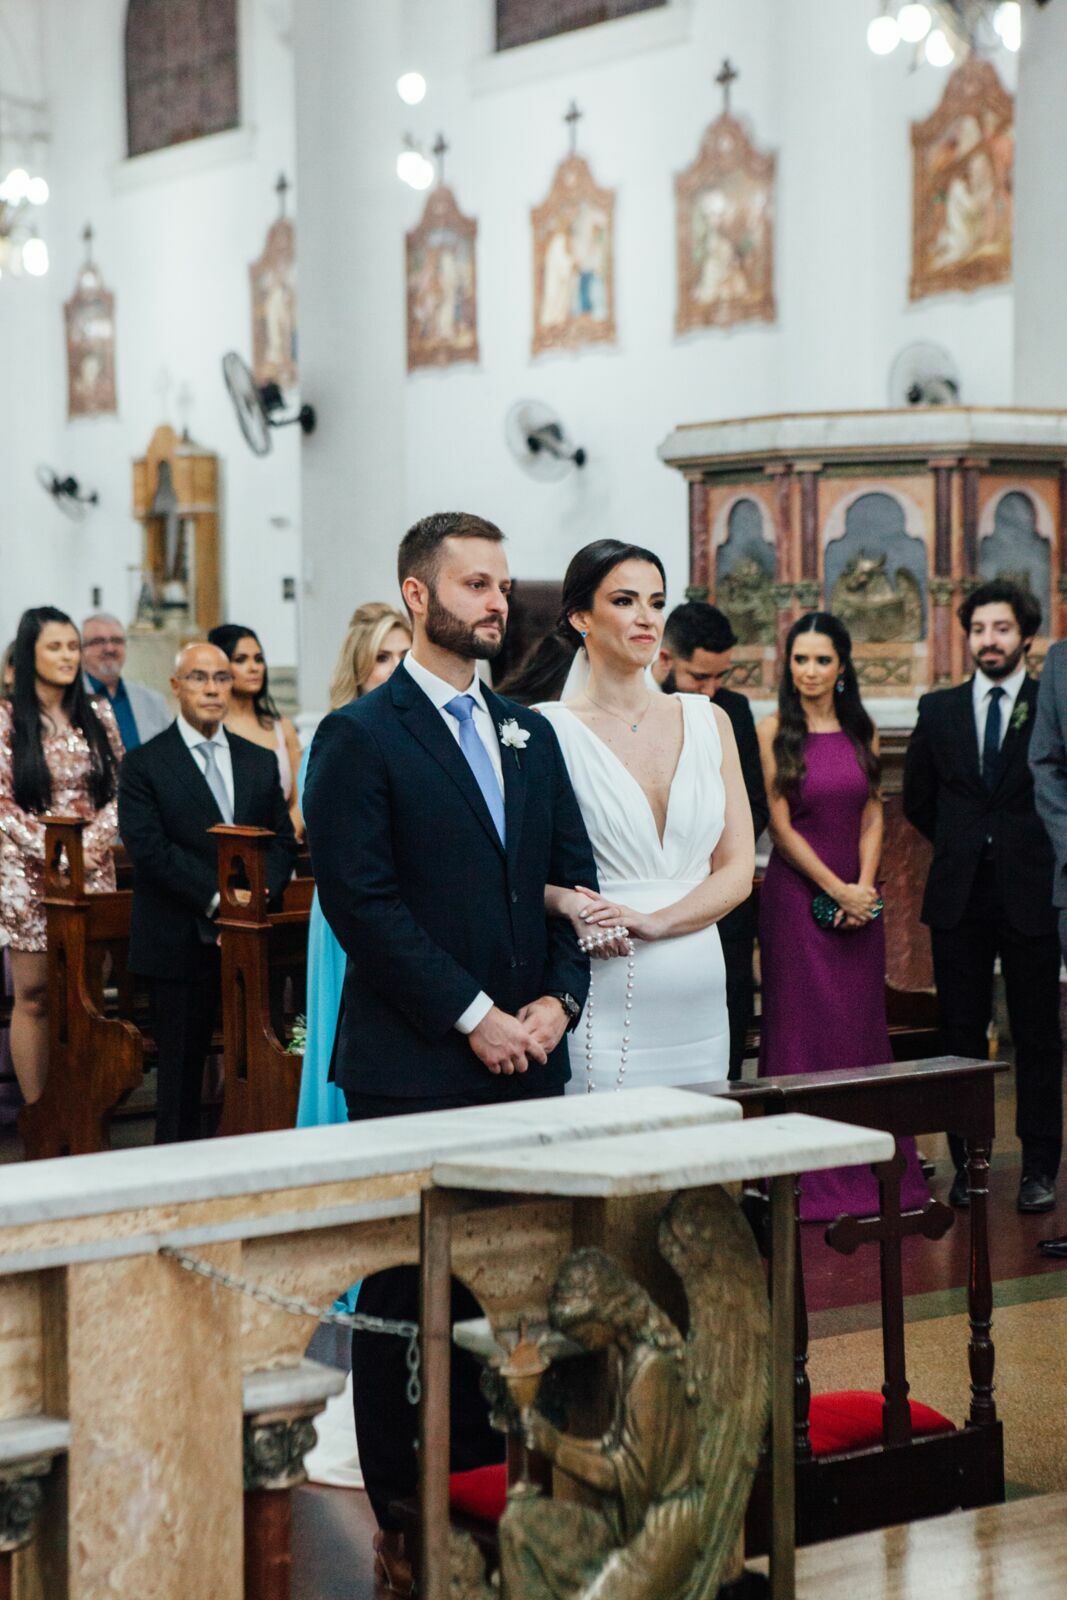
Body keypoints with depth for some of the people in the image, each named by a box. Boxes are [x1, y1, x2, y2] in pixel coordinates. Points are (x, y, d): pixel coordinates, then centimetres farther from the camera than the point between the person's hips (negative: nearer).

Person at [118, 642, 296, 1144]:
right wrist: (218, 897, -17)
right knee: (181, 1070, 3)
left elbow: (283, 839, 11)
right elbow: (150, 849, -11)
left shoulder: (260, 762, 14)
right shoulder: (144, 764, -1)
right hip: (180, 945, -3)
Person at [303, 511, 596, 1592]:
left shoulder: (530, 735, 16)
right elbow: (364, 903, -12)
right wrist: (474, 1017, -14)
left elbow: (573, 877, 14)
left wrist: (556, 999, -2)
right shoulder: (361, 736, -4)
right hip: (413, 1067, -5)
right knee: (412, 1292, 2)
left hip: (526, 1057, 6)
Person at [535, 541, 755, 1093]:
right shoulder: (548, 730, -2)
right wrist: (570, 904, -23)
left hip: (696, 997, 4)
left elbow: (738, 870, 5)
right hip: (601, 1000, -4)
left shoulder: (708, 721, 10)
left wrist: (653, 921, -11)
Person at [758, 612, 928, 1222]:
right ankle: (812, 1181, 4)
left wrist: (865, 885, -7)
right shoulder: (774, 732, -4)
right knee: (804, 1027, -1)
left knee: (863, 1026, 6)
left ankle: (874, 1172, 13)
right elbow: (781, 826, -7)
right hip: (798, 894, -4)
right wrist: (837, 889, -10)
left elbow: (873, 812, 7)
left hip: (859, 897, 4)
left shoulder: (862, 730, 8)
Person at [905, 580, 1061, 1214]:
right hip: (959, 898, 3)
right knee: (962, 1035, 6)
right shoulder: (939, 710, 9)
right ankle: (967, 1161, 14)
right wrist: (965, 847, 13)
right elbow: (917, 799, 17)